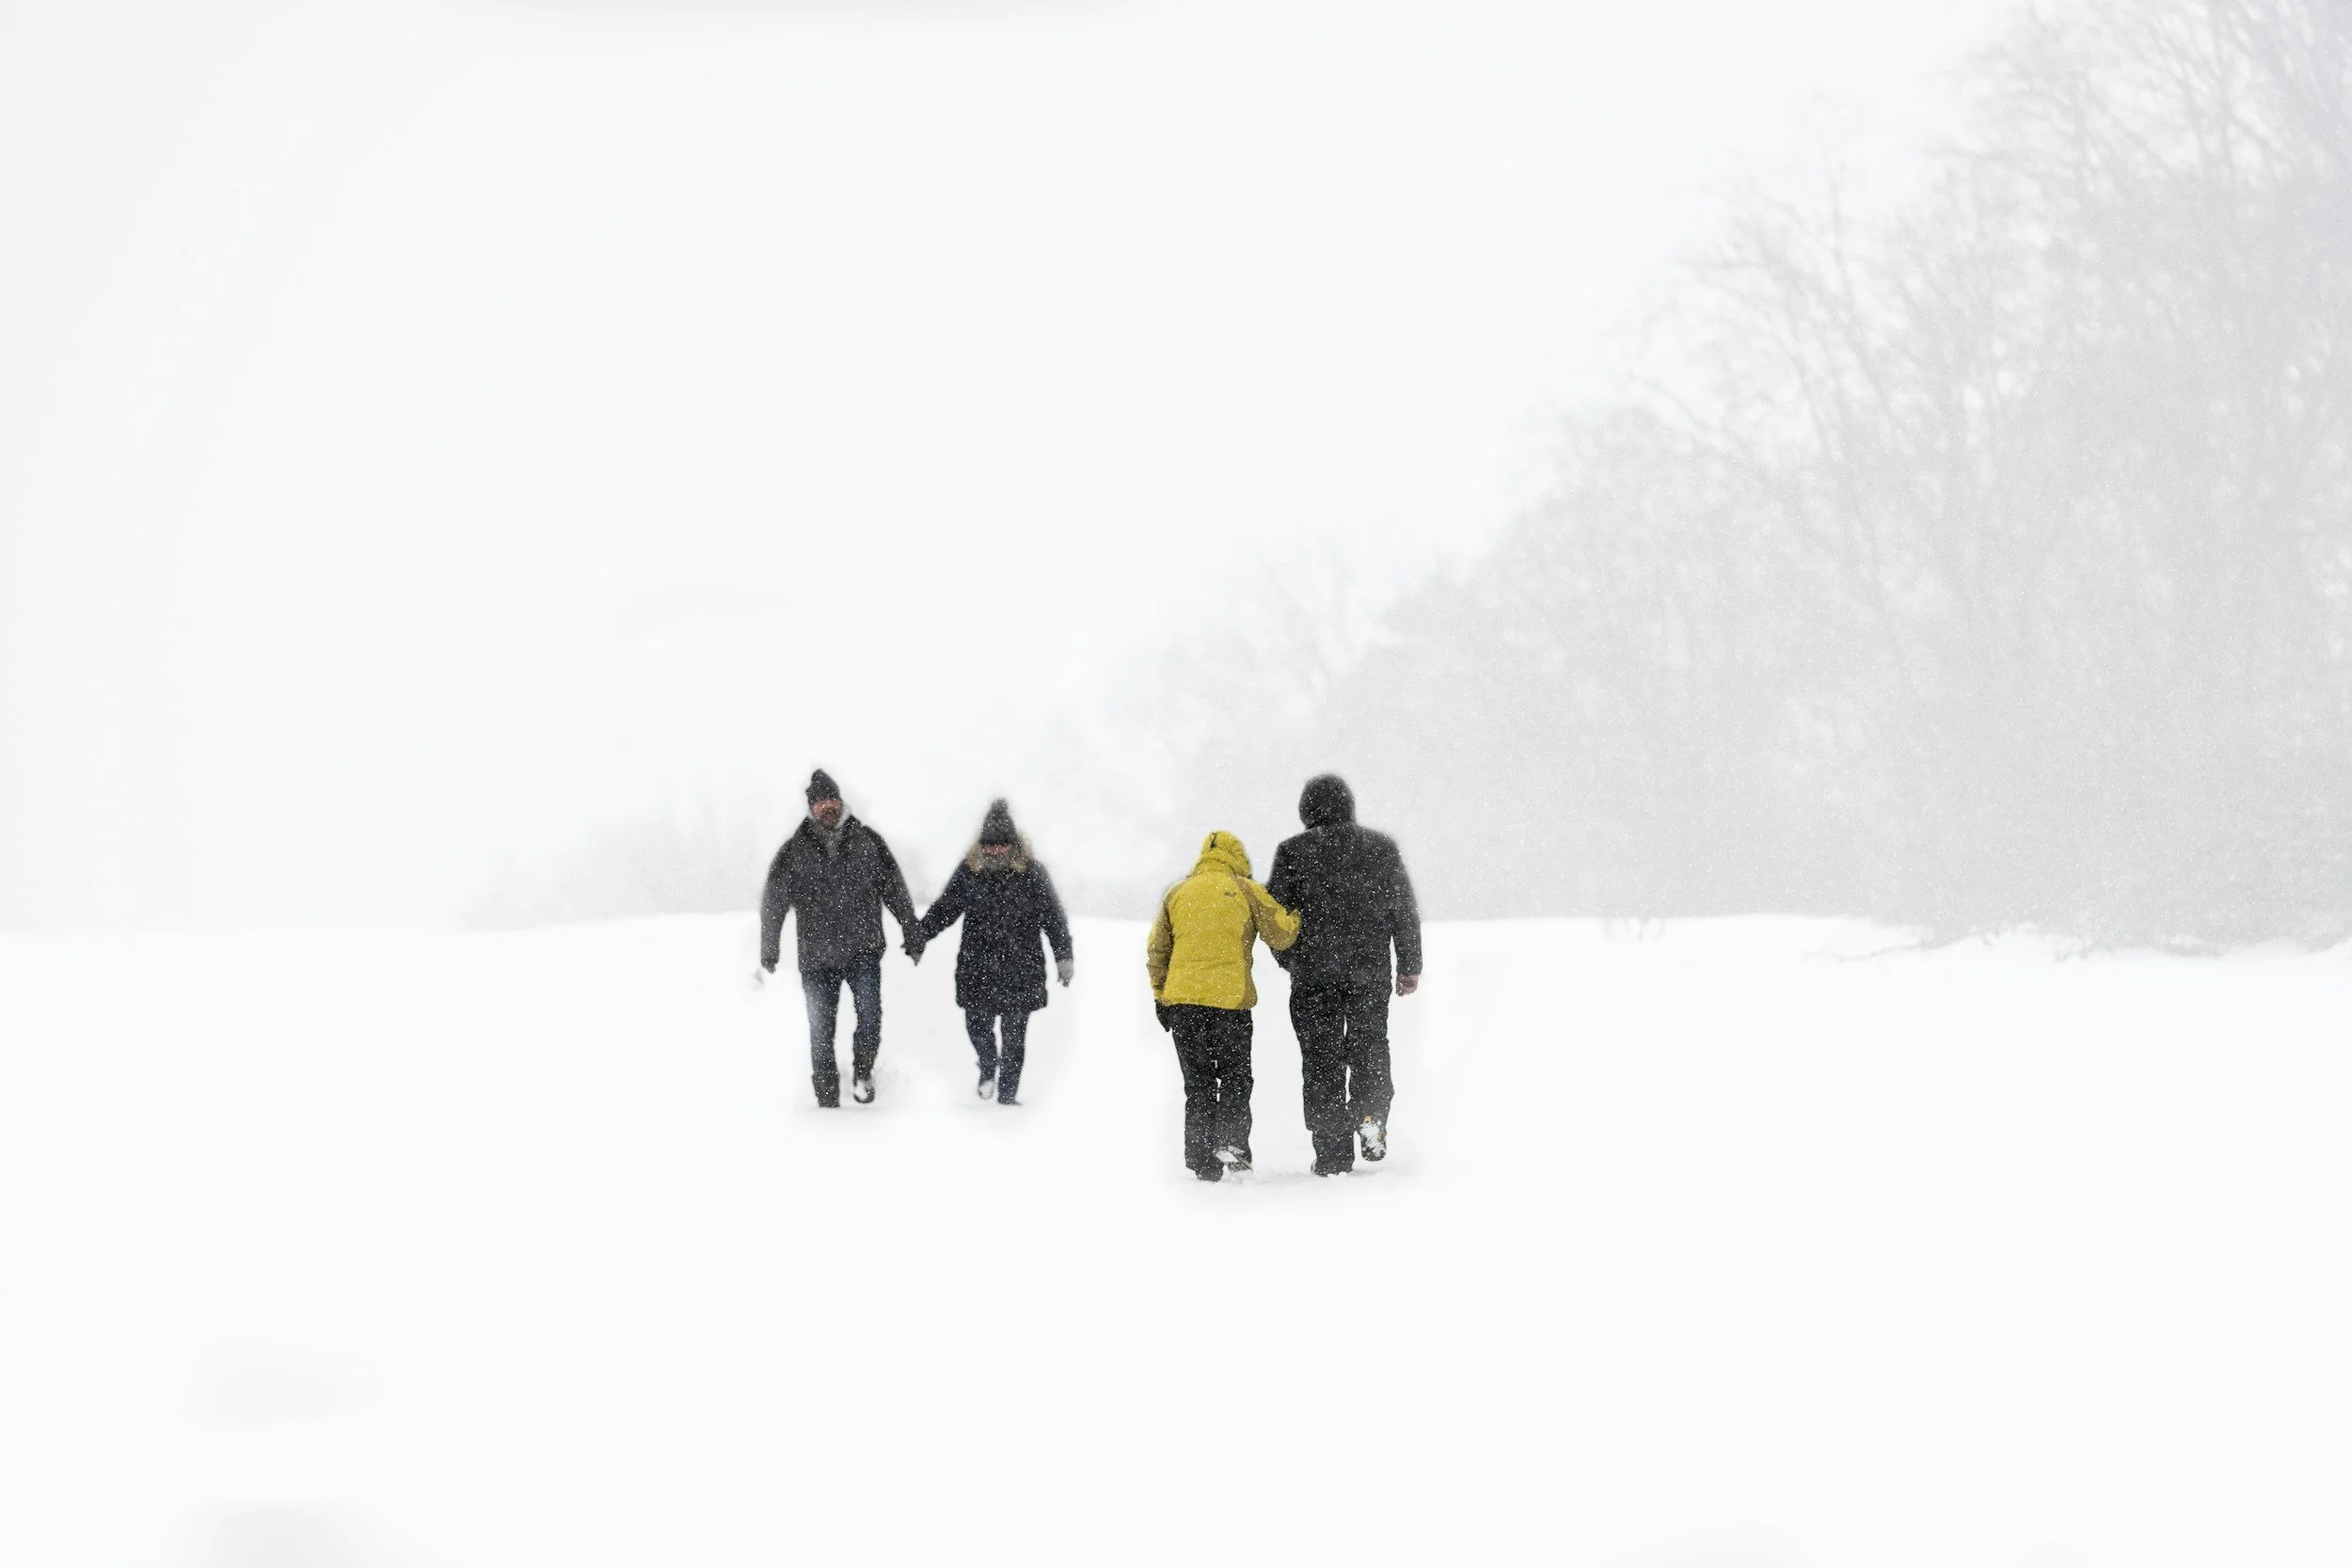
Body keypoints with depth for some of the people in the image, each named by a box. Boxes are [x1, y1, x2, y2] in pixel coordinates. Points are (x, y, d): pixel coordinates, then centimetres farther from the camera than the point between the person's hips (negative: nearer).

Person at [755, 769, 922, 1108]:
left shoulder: (868, 842, 2)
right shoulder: (794, 852, -1)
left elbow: (896, 891, 8)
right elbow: (773, 904, 3)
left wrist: (913, 939, 8)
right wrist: (767, 959, 1)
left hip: (863, 950, 0)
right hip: (817, 957, 1)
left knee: (870, 1014, -21)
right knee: (821, 1032, 4)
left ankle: (862, 1073, 2)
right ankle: (828, 1102, 17)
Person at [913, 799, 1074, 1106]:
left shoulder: (1031, 872, -3)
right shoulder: (970, 870, 2)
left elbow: (1053, 915, 0)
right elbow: (944, 908, 10)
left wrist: (1064, 955, -8)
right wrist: (917, 939, 3)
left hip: (1020, 967, -1)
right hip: (977, 966, 1)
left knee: (1014, 1033, 1)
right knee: (977, 1026, -1)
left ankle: (1007, 1094, 13)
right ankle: (989, 1068, 31)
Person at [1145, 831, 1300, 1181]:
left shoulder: (1176, 894, 12)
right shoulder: (1246, 890, 2)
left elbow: (1156, 951, 12)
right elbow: (1281, 935, 3)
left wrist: (1160, 997, 19)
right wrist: (1296, 915, 23)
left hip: (1182, 998, 3)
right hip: (1230, 998, -3)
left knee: (1198, 1083, 10)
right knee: (1235, 1076, 10)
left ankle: (1202, 1159, 7)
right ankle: (1231, 1142, -8)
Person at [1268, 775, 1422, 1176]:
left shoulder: (1294, 852, -4)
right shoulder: (1382, 848, 2)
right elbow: (1404, 910, 5)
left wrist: (1289, 960, 16)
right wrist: (1410, 966, 13)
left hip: (1314, 975, -1)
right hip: (1370, 973, 1)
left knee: (1321, 1059, 5)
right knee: (1370, 1049, 16)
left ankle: (1332, 1153, 2)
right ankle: (1370, 1114, -10)